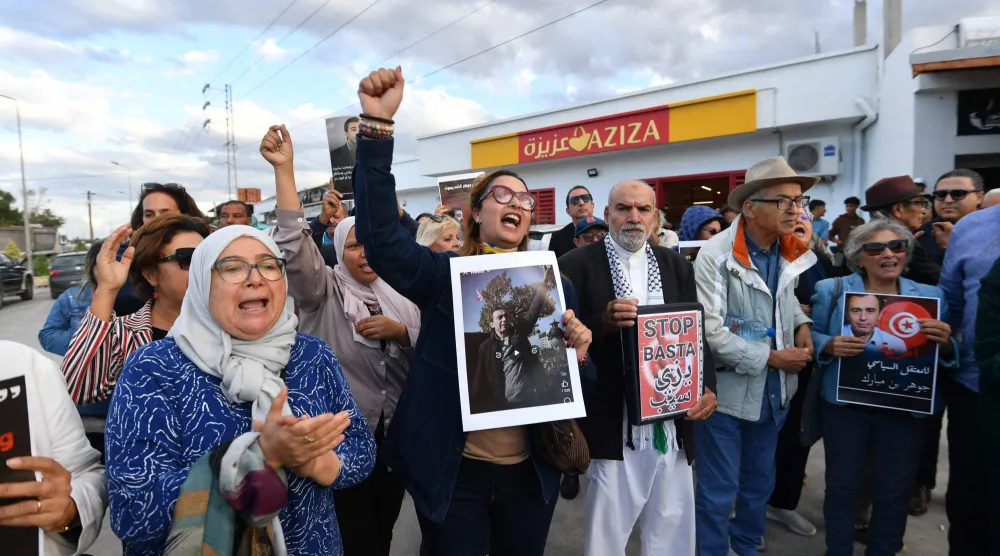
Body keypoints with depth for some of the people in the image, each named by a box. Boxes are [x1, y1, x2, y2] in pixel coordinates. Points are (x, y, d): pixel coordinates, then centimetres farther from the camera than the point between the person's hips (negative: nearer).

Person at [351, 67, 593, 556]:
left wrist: (578, 355, -16)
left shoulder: (555, 286, 2)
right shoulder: (443, 275, -7)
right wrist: (378, 125, -33)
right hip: (453, 471, -3)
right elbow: (380, 235, -25)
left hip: (531, 471, 3)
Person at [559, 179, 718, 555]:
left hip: (672, 426, 4)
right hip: (613, 427, -4)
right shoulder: (577, 265, -5)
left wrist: (708, 386, -4)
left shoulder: (677, 266, 9)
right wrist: (602, 324, -25)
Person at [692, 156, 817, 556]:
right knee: (718, 492, 7)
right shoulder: (716, 256, -20)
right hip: (726, 391, -6)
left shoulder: (793, 251, 0)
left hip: (773, 391, 7)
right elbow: (710, 333, -23)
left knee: (760, 483, 23)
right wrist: (772, 357, -20)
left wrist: (802, 323, 1)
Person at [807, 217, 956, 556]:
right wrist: (830, 345, -20)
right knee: (842, 485, 9)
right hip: (844, 404, -1)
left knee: (895, 491, 12)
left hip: (907, 410, 2)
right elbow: (809, 337, 0)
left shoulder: (932, 296, 4)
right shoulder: (832, 290, -1)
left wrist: (945, 343, -17)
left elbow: (947, 356, 5)